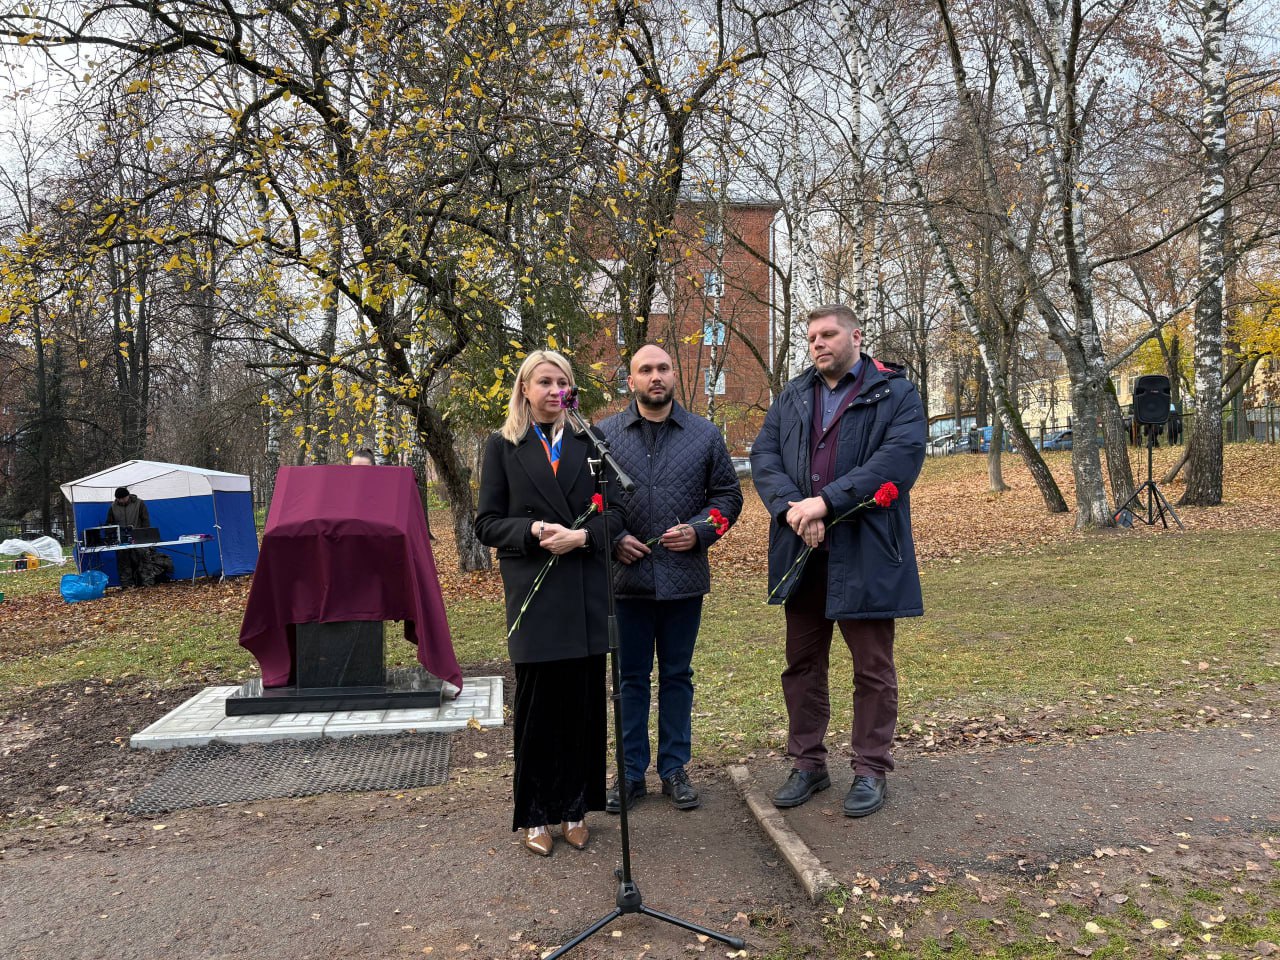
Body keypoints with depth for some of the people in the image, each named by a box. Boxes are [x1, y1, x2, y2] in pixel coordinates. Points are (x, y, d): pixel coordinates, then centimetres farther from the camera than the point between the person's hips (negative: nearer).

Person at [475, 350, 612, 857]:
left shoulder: (587, 442, 9)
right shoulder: (503, 446, 6)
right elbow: (487, 523, 1)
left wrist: (583, 535, -12)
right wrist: (535, 531, -15)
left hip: (585, 591, 2)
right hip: (533, 592, -2)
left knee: (584, 700, 6)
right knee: (537, 701, 3)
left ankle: (575, 807, 21)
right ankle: (535, 814, 19)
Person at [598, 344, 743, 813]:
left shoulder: (705, 435, 5)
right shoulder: (604, 435, 2)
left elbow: (728, 495, 7)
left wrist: (699, 531, -9)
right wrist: (614, 539, -9)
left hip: (684, 577, 1)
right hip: (627, 576, -1)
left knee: (677, 675, 12)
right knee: (631, 676, 10)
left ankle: (674, 769, 25)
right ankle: (631, 772, 22)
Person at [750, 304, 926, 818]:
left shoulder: (896, 394, -2)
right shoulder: (791, 397, 13)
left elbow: (899, 459, -17)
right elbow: (763, 455, 2)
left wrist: (826, 501, -22)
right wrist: (791, 507, -16)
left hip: (866, 555, -5)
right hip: (802, 552, 5)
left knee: (872, 669, 6)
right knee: (802, 664, 14)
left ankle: (870, 770, 23)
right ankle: (808, 763, 29)